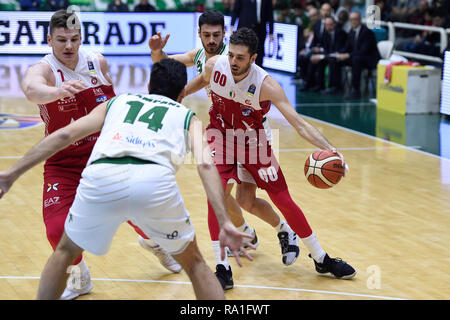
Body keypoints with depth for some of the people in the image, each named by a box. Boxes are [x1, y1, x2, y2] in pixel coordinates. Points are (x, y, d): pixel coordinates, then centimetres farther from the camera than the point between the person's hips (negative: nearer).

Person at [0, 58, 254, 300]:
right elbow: (206, 164, 10)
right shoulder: (187, 117, 29)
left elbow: (64, 135, 23)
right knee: (194, 263, 23)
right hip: (155, 180, -1)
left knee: (66, 251, 30)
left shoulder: (117, 102, 35)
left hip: (101, 177, 1)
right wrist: (226, 224, 2)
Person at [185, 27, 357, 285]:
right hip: (221, 136, 1)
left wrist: (329, 148, -44)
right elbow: (202, 80, 6)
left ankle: (321, 259, 19)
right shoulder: (215, 65, -21)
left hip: (253, 140, -1)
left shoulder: (266, 85, -30)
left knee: (284, 201, 2)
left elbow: (298, 123, -32)